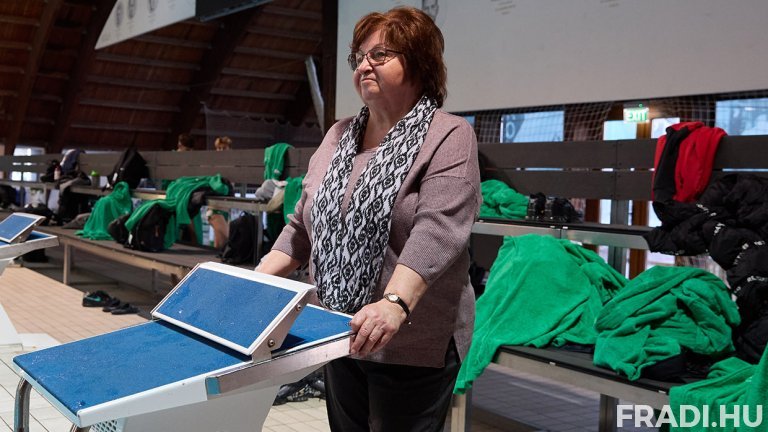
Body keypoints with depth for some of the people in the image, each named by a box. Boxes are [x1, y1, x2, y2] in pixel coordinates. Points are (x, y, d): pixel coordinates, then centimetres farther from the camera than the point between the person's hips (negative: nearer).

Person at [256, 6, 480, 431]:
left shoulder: (448, 136, -10)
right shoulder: (338, 136, 10)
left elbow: (438, 231, -24)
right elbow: (302, 225, 13)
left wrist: (394, 304, -38)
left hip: (411, 345, -6)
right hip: (339, 335, 6)